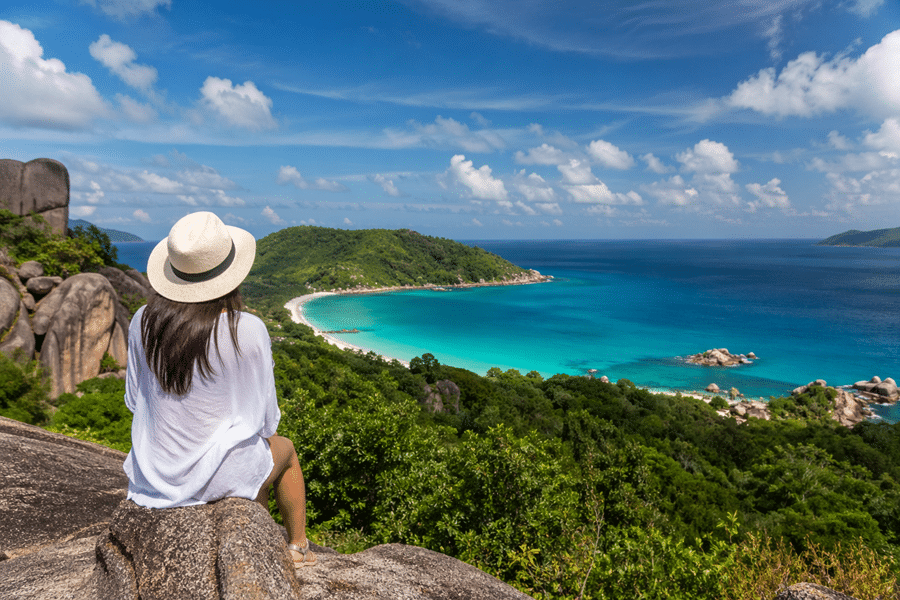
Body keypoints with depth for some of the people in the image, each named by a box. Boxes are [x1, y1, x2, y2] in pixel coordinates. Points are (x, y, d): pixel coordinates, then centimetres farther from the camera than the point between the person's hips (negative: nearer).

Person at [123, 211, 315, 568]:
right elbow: (265, 420, -12)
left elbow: (134, 400, 3)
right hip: (220, 477, -4)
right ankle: (299, 549, 45)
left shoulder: (143, 322, -10)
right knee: (285, 449, 28)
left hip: (152, 477, 5)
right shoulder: (248, 331, -23)